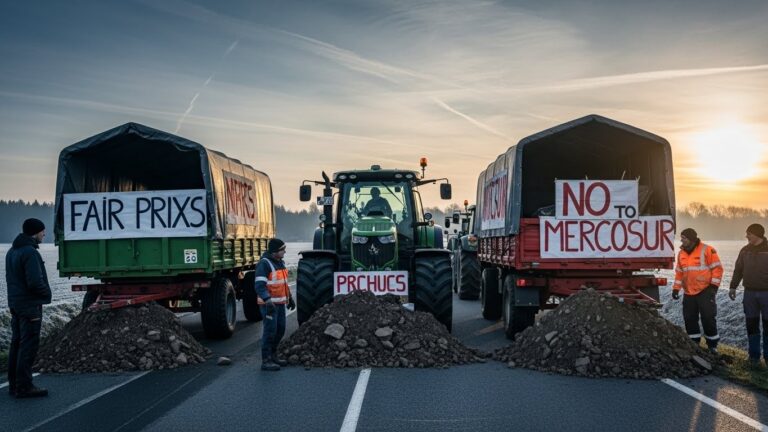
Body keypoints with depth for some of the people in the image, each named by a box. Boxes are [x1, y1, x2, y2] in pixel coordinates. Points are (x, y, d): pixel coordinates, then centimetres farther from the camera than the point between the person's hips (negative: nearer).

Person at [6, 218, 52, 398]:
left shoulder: (12, 251, 12)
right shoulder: (30, 253, -19)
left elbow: (11, 278, 17)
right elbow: (35, 282, -24)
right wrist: (46, 293, -6)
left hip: (15, 304, 10)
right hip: (30, 305, -10)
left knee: (17, 344, 14)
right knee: (28, 345, -4)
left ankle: (14, 384, 21)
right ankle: (24, 387, -1)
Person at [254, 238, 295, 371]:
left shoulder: (280, 262, 13)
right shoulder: (264, 264, -16)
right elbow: (260, 285, -23)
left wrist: (290, 297, 28)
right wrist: (267, 300, -33)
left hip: (280, 303, 9)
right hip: (269, 304, -9)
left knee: (280, 329, 14)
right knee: (270, 330, -7)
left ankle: (273, 355, 28)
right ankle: (266, 361, 1)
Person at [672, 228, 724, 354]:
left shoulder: (707, 250, -9)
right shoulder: (681, 253, 10)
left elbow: (717, 268, -9)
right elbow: (679, 272, 16)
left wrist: (714, 286, -13)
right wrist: (676, 288, 10)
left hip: (705, 291, -6)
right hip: (689, 293, 6)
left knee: (708, 318, -2)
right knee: (689, 319, 8)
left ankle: (712, 345, 10)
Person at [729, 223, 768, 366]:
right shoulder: (745, 250, 5)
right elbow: (738, 270, 12)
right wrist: (733, 287, 8)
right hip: (749, 292, 3)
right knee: (751, 325, 6)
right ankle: (754, 355, 14)